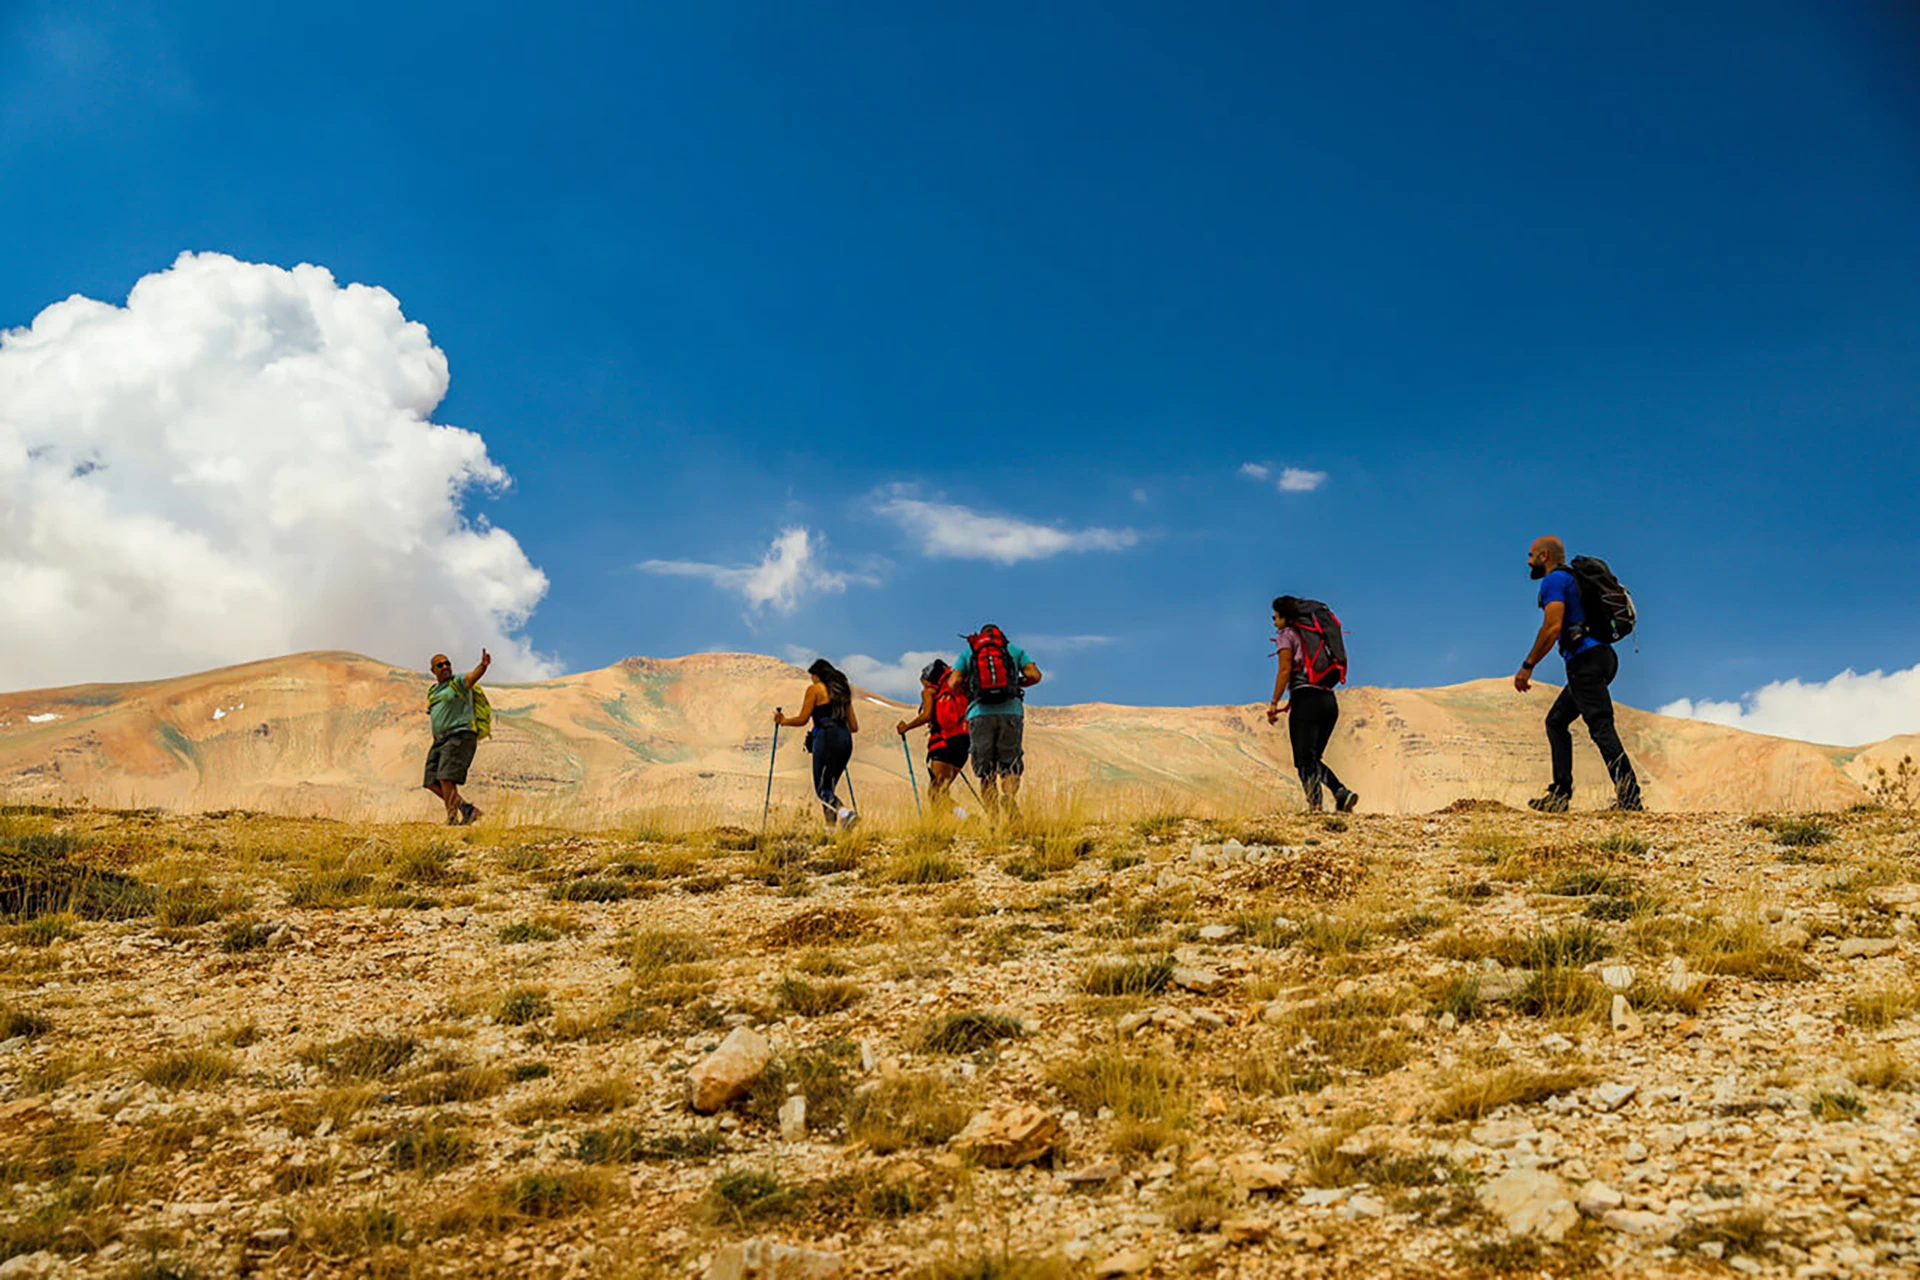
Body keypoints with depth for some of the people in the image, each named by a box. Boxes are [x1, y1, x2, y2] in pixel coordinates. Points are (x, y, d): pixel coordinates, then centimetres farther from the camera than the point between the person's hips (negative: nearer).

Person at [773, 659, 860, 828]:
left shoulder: (815, 689, 4)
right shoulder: (842, 691, 22)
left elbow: (802, 719, -1)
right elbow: (854, 726, 20)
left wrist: (782, 720, 16)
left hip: (827, 738, -7)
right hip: (845, 740, 7)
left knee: (822, 789, -7)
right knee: (829, 787, 13)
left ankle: (845, 813, -30)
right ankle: (831, 825, 3)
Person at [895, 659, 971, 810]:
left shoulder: (929, 691, 9)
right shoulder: (959, 691, 24)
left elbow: (927, 715, -6)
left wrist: (906, 727, 7)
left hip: (943, 743, -6)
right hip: (963, 740, 6)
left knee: (937, 791, -13)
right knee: (939, 790, 13)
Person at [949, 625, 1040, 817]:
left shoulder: (967, 652, 16)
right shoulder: (1014, 649, 16)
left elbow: (953, 682, 2)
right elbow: (1034, 675, 4)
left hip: (980, 714, 0)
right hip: (1010, 712, 0)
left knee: (986, 772, 6)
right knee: (1010, 766, 6)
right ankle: (1009, 795, -25)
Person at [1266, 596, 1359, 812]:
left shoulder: (1287, 635, 4)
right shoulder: (1316, 635, 24)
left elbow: (1285, 670, -8)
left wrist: (1274, 703, -8)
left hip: (1307, 699, -7)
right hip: (1329, 700, 7)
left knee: (1304, 760, -7)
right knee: (1313, 759, 14)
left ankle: (1314, 806, -19)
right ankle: (1342, 792, -6)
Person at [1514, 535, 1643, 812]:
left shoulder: (1553, 580, -5)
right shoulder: (1572, 579, 26)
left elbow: (1552, 627, -16)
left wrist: (1527, 666, -13)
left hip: (1585, 660, -10)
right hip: (1600, 655, 10)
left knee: (1601, 727, -16)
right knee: (1556, 721, 15)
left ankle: (1629, 795, -23)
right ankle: (1560, 794, 12)